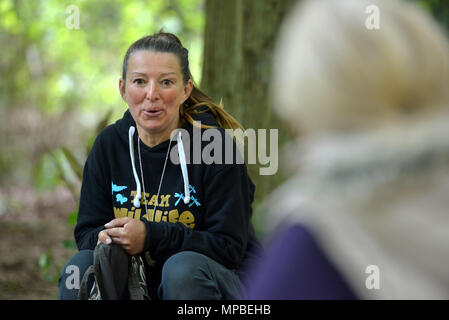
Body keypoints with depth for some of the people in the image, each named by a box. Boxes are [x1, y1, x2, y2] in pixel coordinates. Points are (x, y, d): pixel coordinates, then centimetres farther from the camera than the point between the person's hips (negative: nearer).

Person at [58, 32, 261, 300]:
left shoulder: (214, 144, -13)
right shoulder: (109, 144, 1)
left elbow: (230, 246, -15)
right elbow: (87, 232, 5)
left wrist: (151, 236, -25)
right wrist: (105, 238, -20)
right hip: (137, 278, 3)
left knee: (182, 267, -35)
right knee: (79, 267, -25)